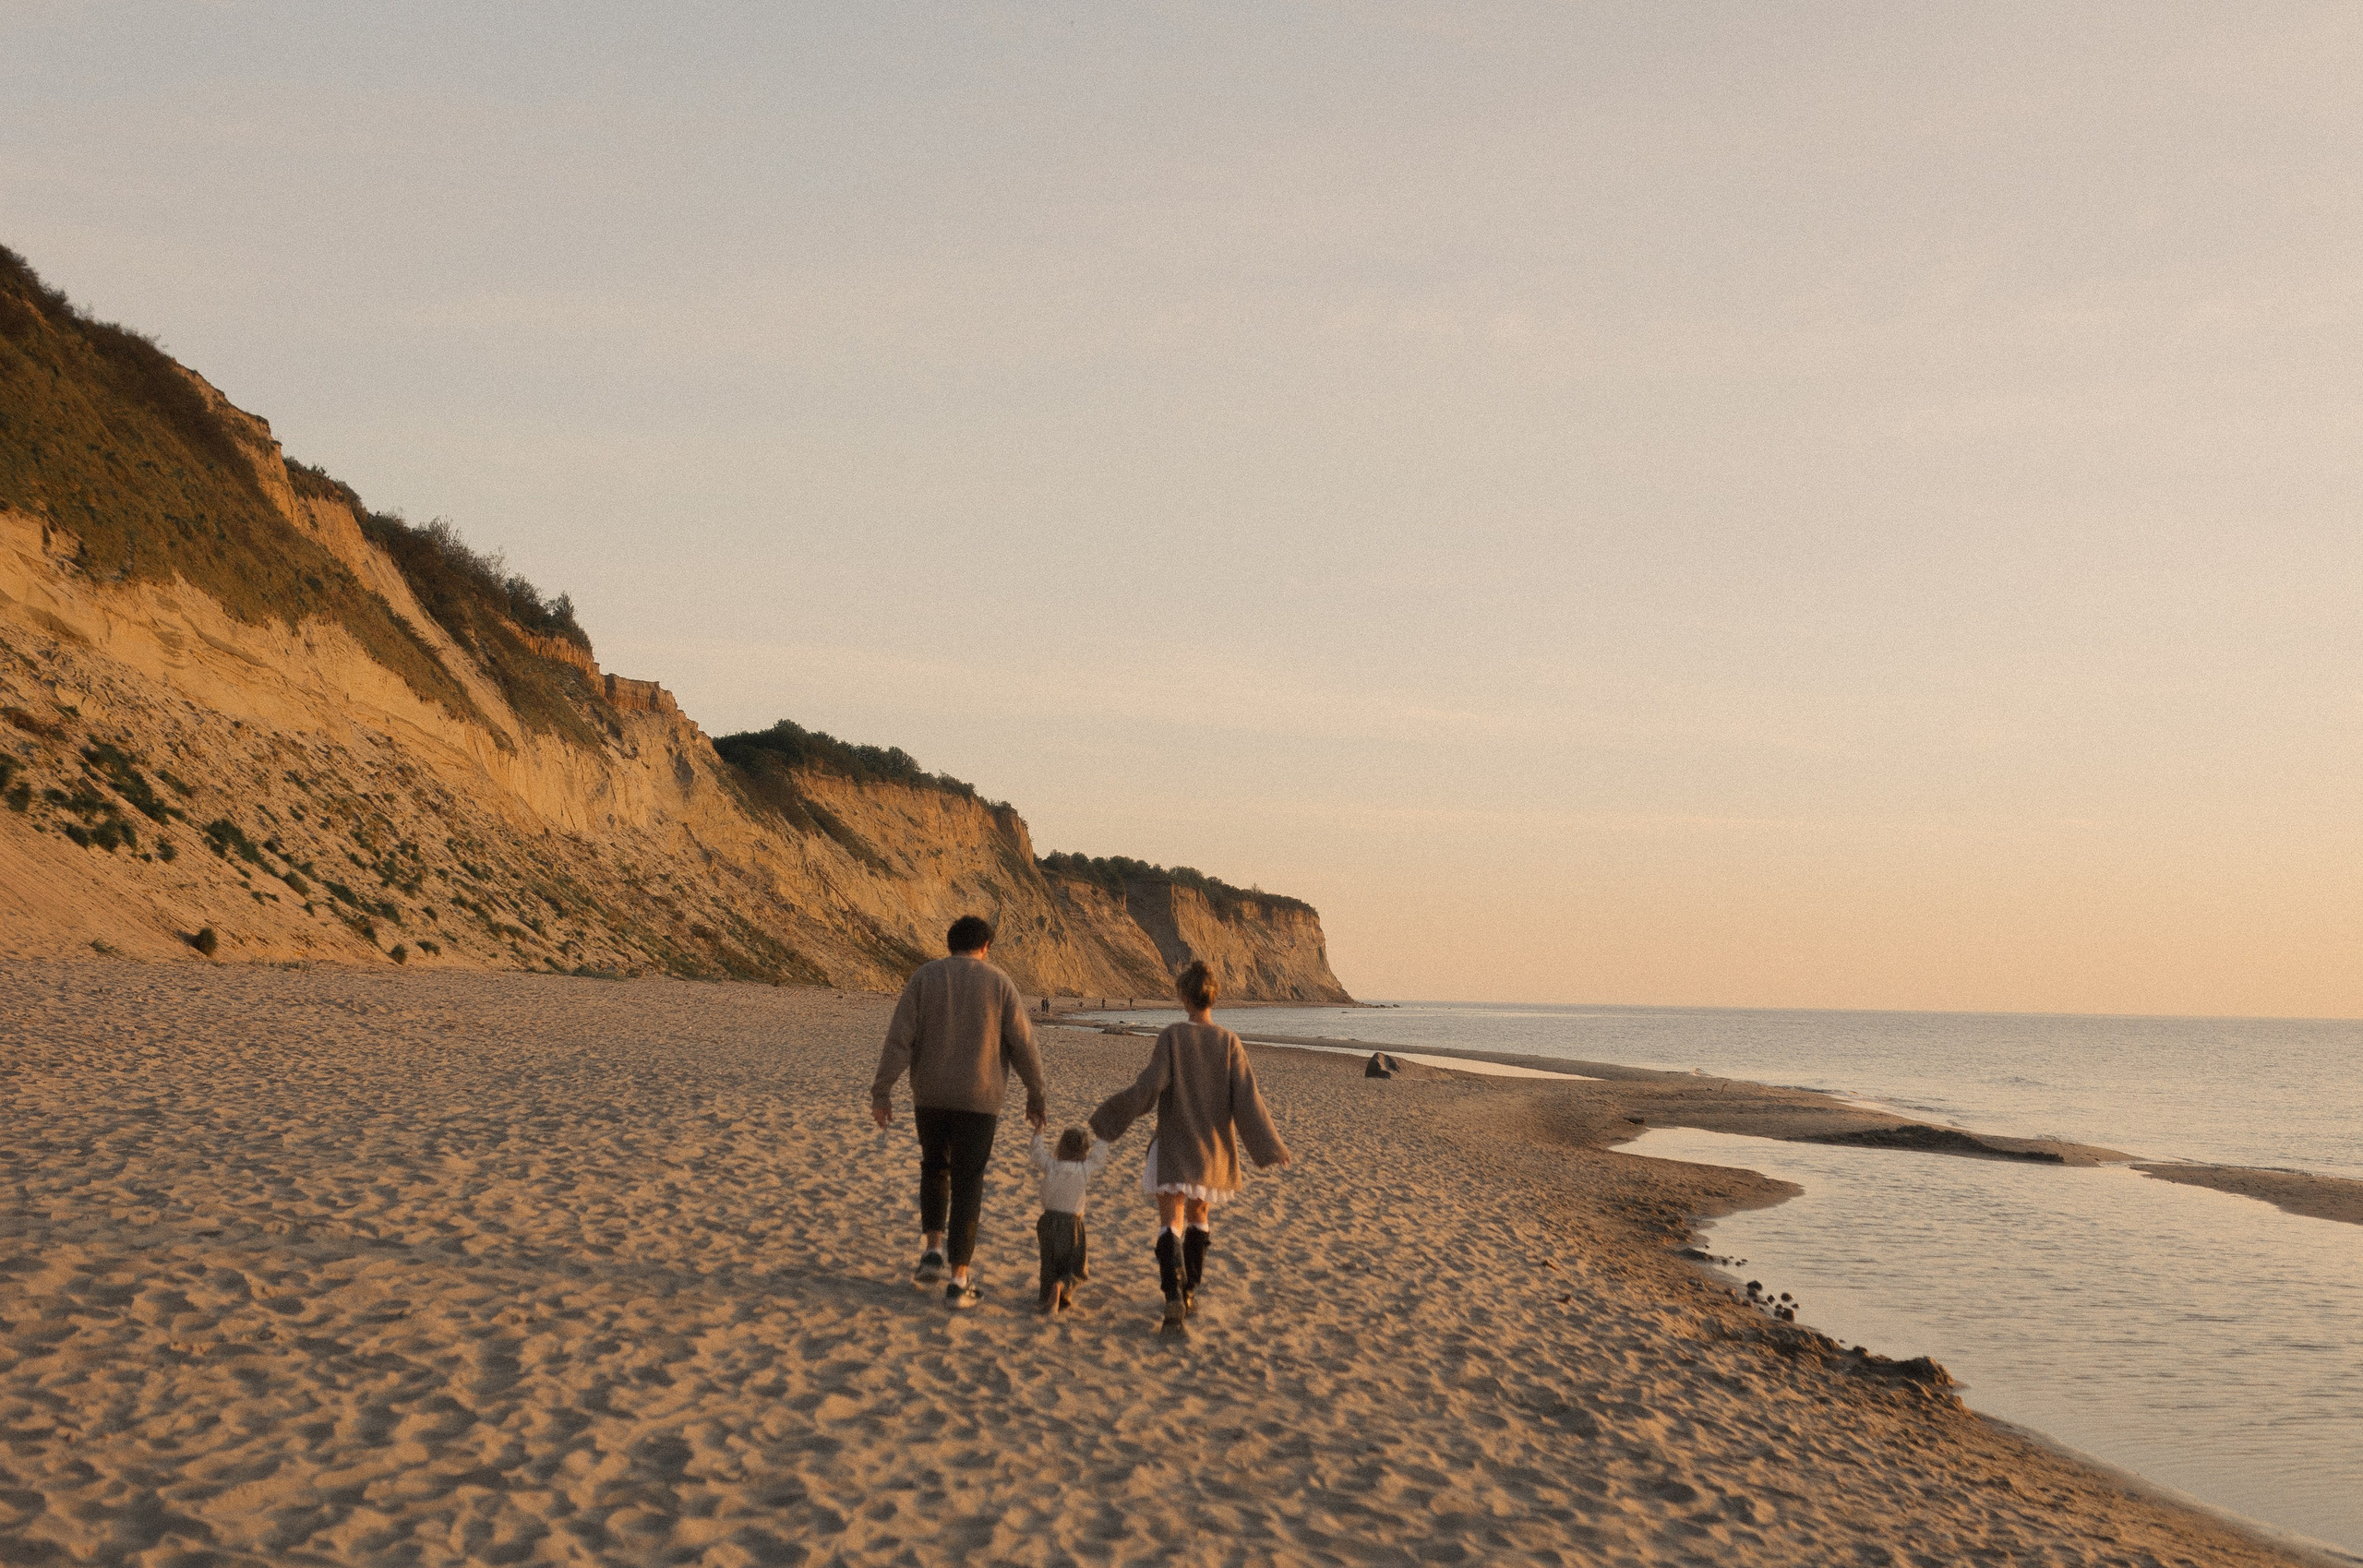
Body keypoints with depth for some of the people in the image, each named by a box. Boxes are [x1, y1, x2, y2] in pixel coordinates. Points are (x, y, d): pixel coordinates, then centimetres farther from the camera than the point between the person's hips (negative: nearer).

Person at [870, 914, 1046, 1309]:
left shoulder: (924, 977, 1)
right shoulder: (999, 983, -1)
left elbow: (899, 1038, -7)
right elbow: (1023, 1045, 0)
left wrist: (881, 1093, -6)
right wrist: (1037, 1095, 11)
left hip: (930, 1096, 2)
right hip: (978, 1099, -1)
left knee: (934, 1169, 26)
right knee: (966, 1186, 4)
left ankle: (933, 1251, 15)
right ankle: (958, 1283, 1)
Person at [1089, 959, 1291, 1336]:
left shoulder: (1172, 1037, -12)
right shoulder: (1229, 1042, -6)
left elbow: (1149, 1087, -18)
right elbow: (1247, 1100, -8)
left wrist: (1108, 1117, -9)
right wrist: (1271, 1146, -2)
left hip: (1174, 1144, -3)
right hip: (1213, 1146, 3)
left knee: (1171, 1223, -6)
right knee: (1199, 1214, 23)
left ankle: (1173, 1299, -26)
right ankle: (1189, 1292, 29)